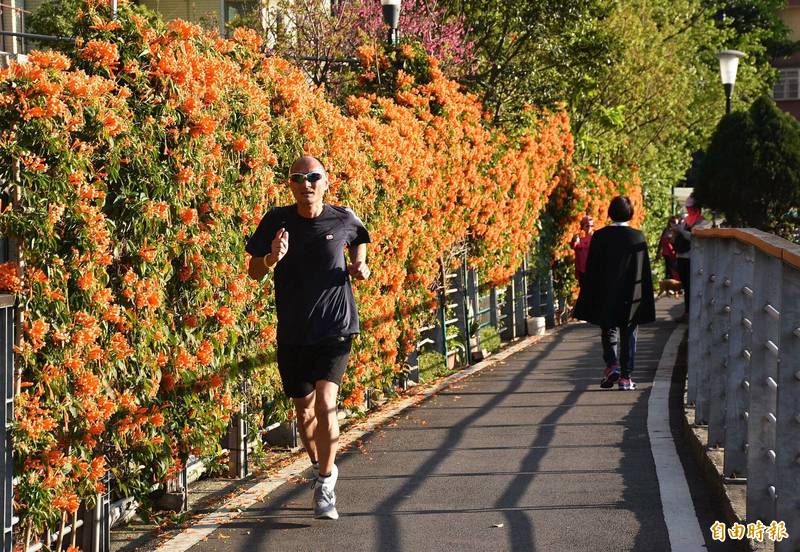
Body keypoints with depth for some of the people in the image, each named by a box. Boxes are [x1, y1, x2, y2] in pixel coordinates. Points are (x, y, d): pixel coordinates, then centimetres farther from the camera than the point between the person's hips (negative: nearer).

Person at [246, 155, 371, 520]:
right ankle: (321, 467, 40)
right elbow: (254, 272, 1)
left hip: (335, 329, -2)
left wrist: (360, 265, 2)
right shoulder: (277, 220, -4)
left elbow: (359, 239, 22)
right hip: (292, 334, 2)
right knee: (304, 412, 12)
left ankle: (325, 485, -7)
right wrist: (272, 258, -20)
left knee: (325, 403, -19)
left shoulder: (343, 220, -3)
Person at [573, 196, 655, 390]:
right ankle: (626, 377, 8)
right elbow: (645, 271, 0)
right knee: (628, 335, 9)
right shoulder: (638, 237, -4)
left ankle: (612, 364, -15)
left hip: (606, 296, -1)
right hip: (631, 296, 1)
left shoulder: (600, 236, -7)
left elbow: (591, 270, -4)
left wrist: (590, 300, 2)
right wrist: (646, 300, 8)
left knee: (609, 331, 10)